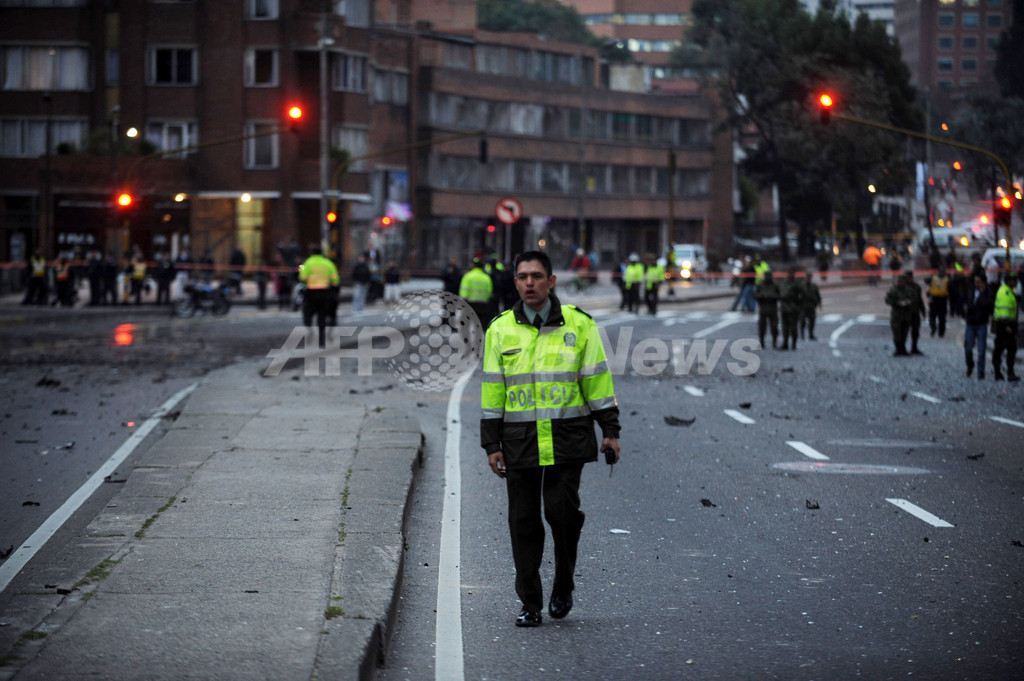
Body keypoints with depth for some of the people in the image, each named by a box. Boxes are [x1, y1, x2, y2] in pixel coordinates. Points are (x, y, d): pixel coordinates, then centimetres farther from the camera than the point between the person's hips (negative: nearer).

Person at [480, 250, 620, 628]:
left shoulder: (578, 324, 2)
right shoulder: (501, 330, 6)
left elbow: (597, 380, 5)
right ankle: (530, 603, 12)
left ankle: (563, 585, 14)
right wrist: (492, 444, 4)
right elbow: (492, 389, 7)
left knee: (561, 509, -10)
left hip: (567, 439, -2)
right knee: (523, 521, 3)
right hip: (519, 441, 2)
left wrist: (609, 430, 2)